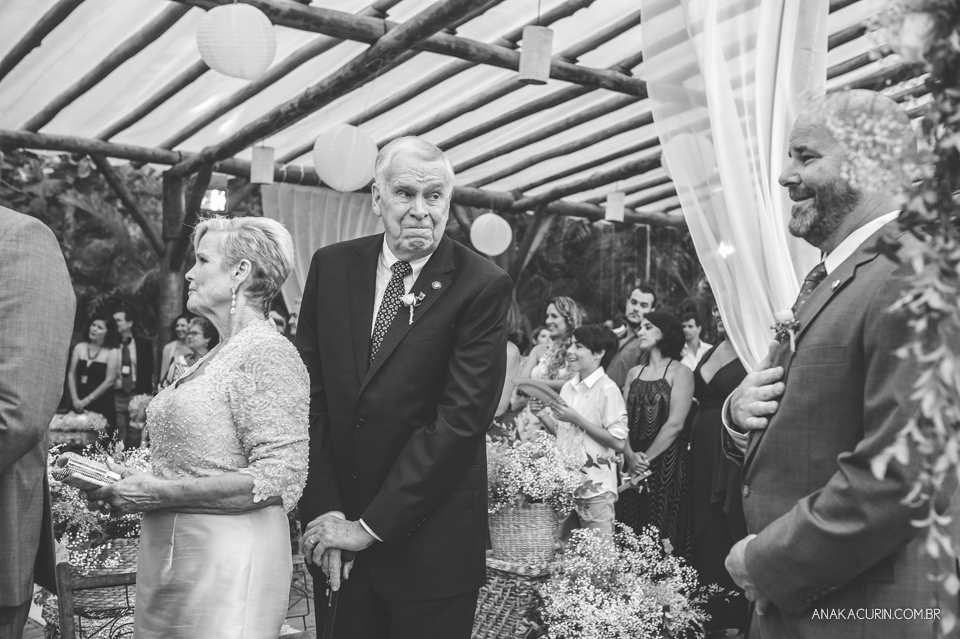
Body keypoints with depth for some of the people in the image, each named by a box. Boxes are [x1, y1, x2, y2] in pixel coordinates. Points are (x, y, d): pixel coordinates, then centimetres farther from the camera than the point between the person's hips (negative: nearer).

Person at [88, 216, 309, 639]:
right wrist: (139, 485, 2)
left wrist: (160, 493, -18)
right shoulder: (218, 357, 13)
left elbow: (279, 479, -21)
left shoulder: (267, 353, -14)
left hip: (229, 567, -8)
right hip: (169, 554, 8)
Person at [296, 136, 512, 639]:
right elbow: (310, 393, 1)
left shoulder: (482, 286, -11)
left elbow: (462, 417, -16)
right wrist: (322, 509, -8)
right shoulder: (331, 266, 1)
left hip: (429, 539, -3)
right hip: (337, 537, 4)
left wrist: (372, 526, -15)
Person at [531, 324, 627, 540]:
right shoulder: (568, 387, 9)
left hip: (595, 487, -6)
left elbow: (618, 443, -16)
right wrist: (543, 415, -1)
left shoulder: (608, 390, -11)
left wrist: (576, 419, -17)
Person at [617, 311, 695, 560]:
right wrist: (630, 456, -10)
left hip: (666, 464, -5)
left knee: (662, 536, -4)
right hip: (633, 466, 5)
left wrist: (646, 459, -13)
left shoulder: (680, 372, -2)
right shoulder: (634, 373, 15)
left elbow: (675, 424, -12)